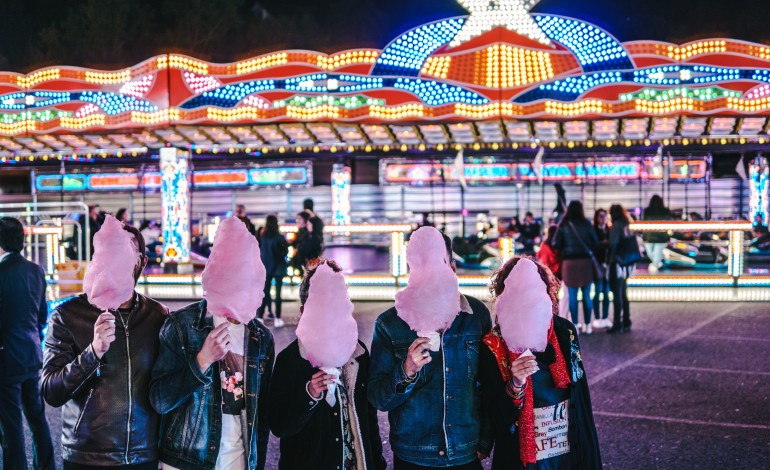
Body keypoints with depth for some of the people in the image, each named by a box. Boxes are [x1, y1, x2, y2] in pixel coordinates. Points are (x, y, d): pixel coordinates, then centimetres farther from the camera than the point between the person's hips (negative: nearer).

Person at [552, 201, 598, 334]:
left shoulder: (563, 225, -2)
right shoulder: (586, 224, 0)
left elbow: (556, 245, -5)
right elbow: (596, 243, 3)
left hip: (570, 262, -1)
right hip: (586, 261, 1)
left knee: (572, 296, 4)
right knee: (586, 295, 9)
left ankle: (575, 325, 3)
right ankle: (587, 325, 12)